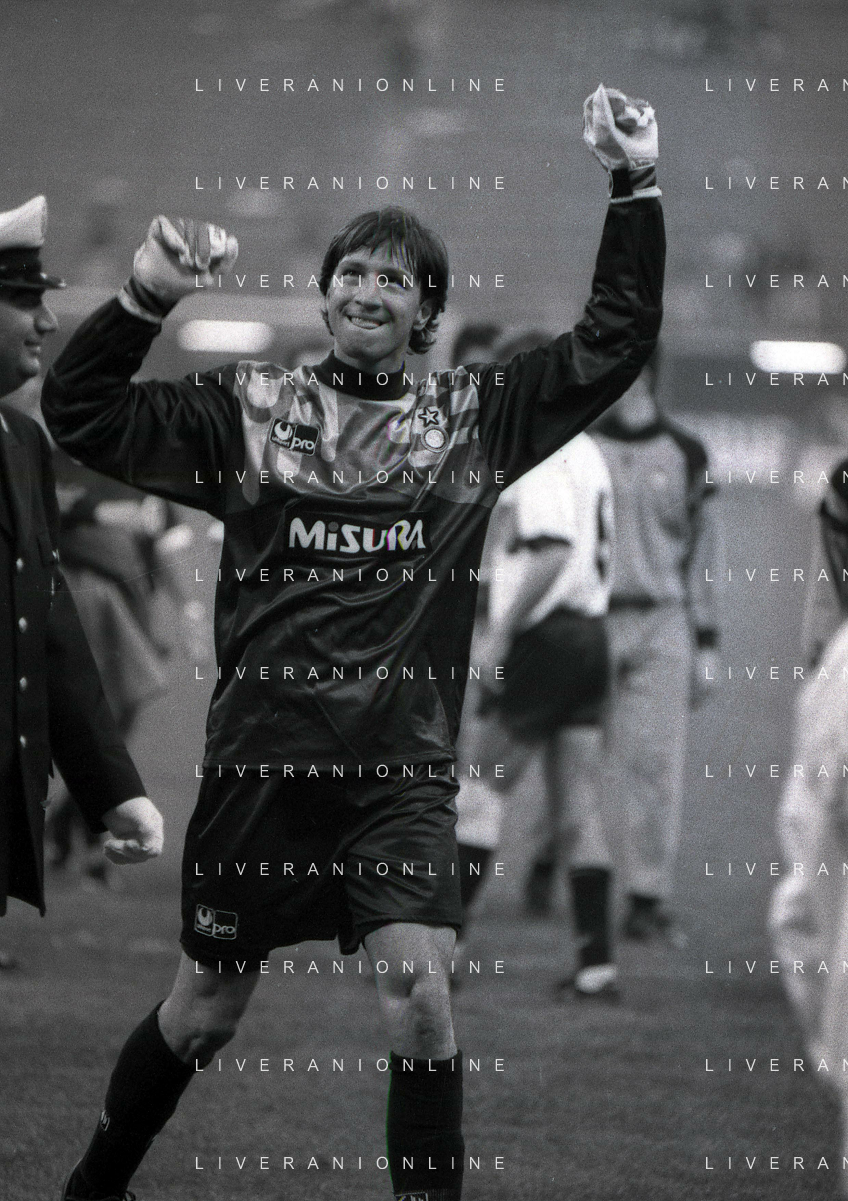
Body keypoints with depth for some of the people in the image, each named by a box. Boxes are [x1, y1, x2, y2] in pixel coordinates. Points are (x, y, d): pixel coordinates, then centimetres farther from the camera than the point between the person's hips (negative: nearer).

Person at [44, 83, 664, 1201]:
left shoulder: (473, 418, 8)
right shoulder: (247, 411, 5)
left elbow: (612, 345, 8)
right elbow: (79, 411, 1)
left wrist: (636, 185, 0)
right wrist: (145, 297, -14)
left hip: (403, 771, 0)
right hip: (260, 762, 0)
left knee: (419, 990, -17)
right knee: (206, 1006, 10)